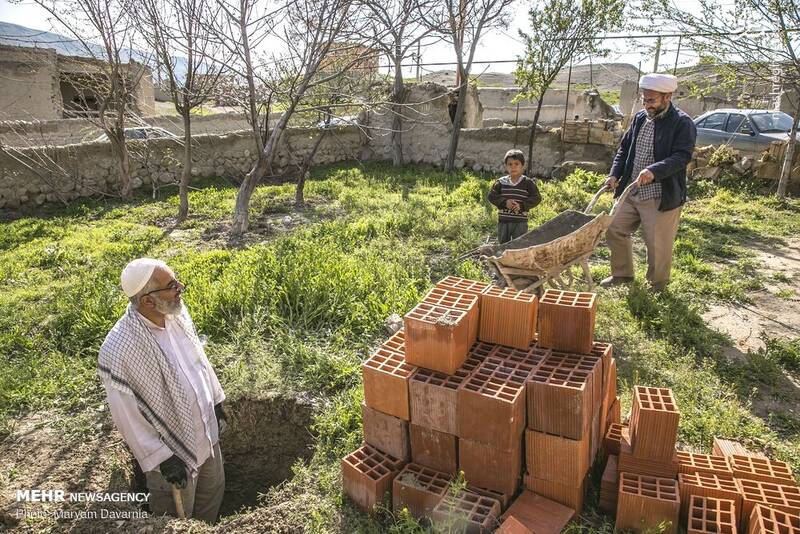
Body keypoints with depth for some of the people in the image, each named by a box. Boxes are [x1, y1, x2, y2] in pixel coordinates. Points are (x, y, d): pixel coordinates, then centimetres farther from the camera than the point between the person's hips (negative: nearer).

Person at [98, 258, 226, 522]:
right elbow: (127, 415, -23)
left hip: (207, 433, 7)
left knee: (213, 492, 28)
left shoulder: (176, 312, -11)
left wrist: (216, 401, 12)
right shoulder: (118, 351, -32)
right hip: (172, 450, -6)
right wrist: (161, 458, -18)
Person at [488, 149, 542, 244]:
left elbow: (537, 198, -3)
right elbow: (491, 196, 1)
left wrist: (521, 205, -17)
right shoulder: (500, 182, 4)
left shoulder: (528, 183, -1)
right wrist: (504, 202, -16)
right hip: (503, 222, 2)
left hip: (520, 222, -2)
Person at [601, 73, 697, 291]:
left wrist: (654, 171, -35)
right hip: (631, 193, 7)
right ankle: (622, 274, 31)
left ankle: (657, 285, 24)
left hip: (661, 198, -7)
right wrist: (615, 174, 1)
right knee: (614, 230, 11)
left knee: (658, 245, 2)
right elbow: (624, 148, 15)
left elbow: (682, 157, -20)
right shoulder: (640, 118, 10)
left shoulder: (682, 123, -10)